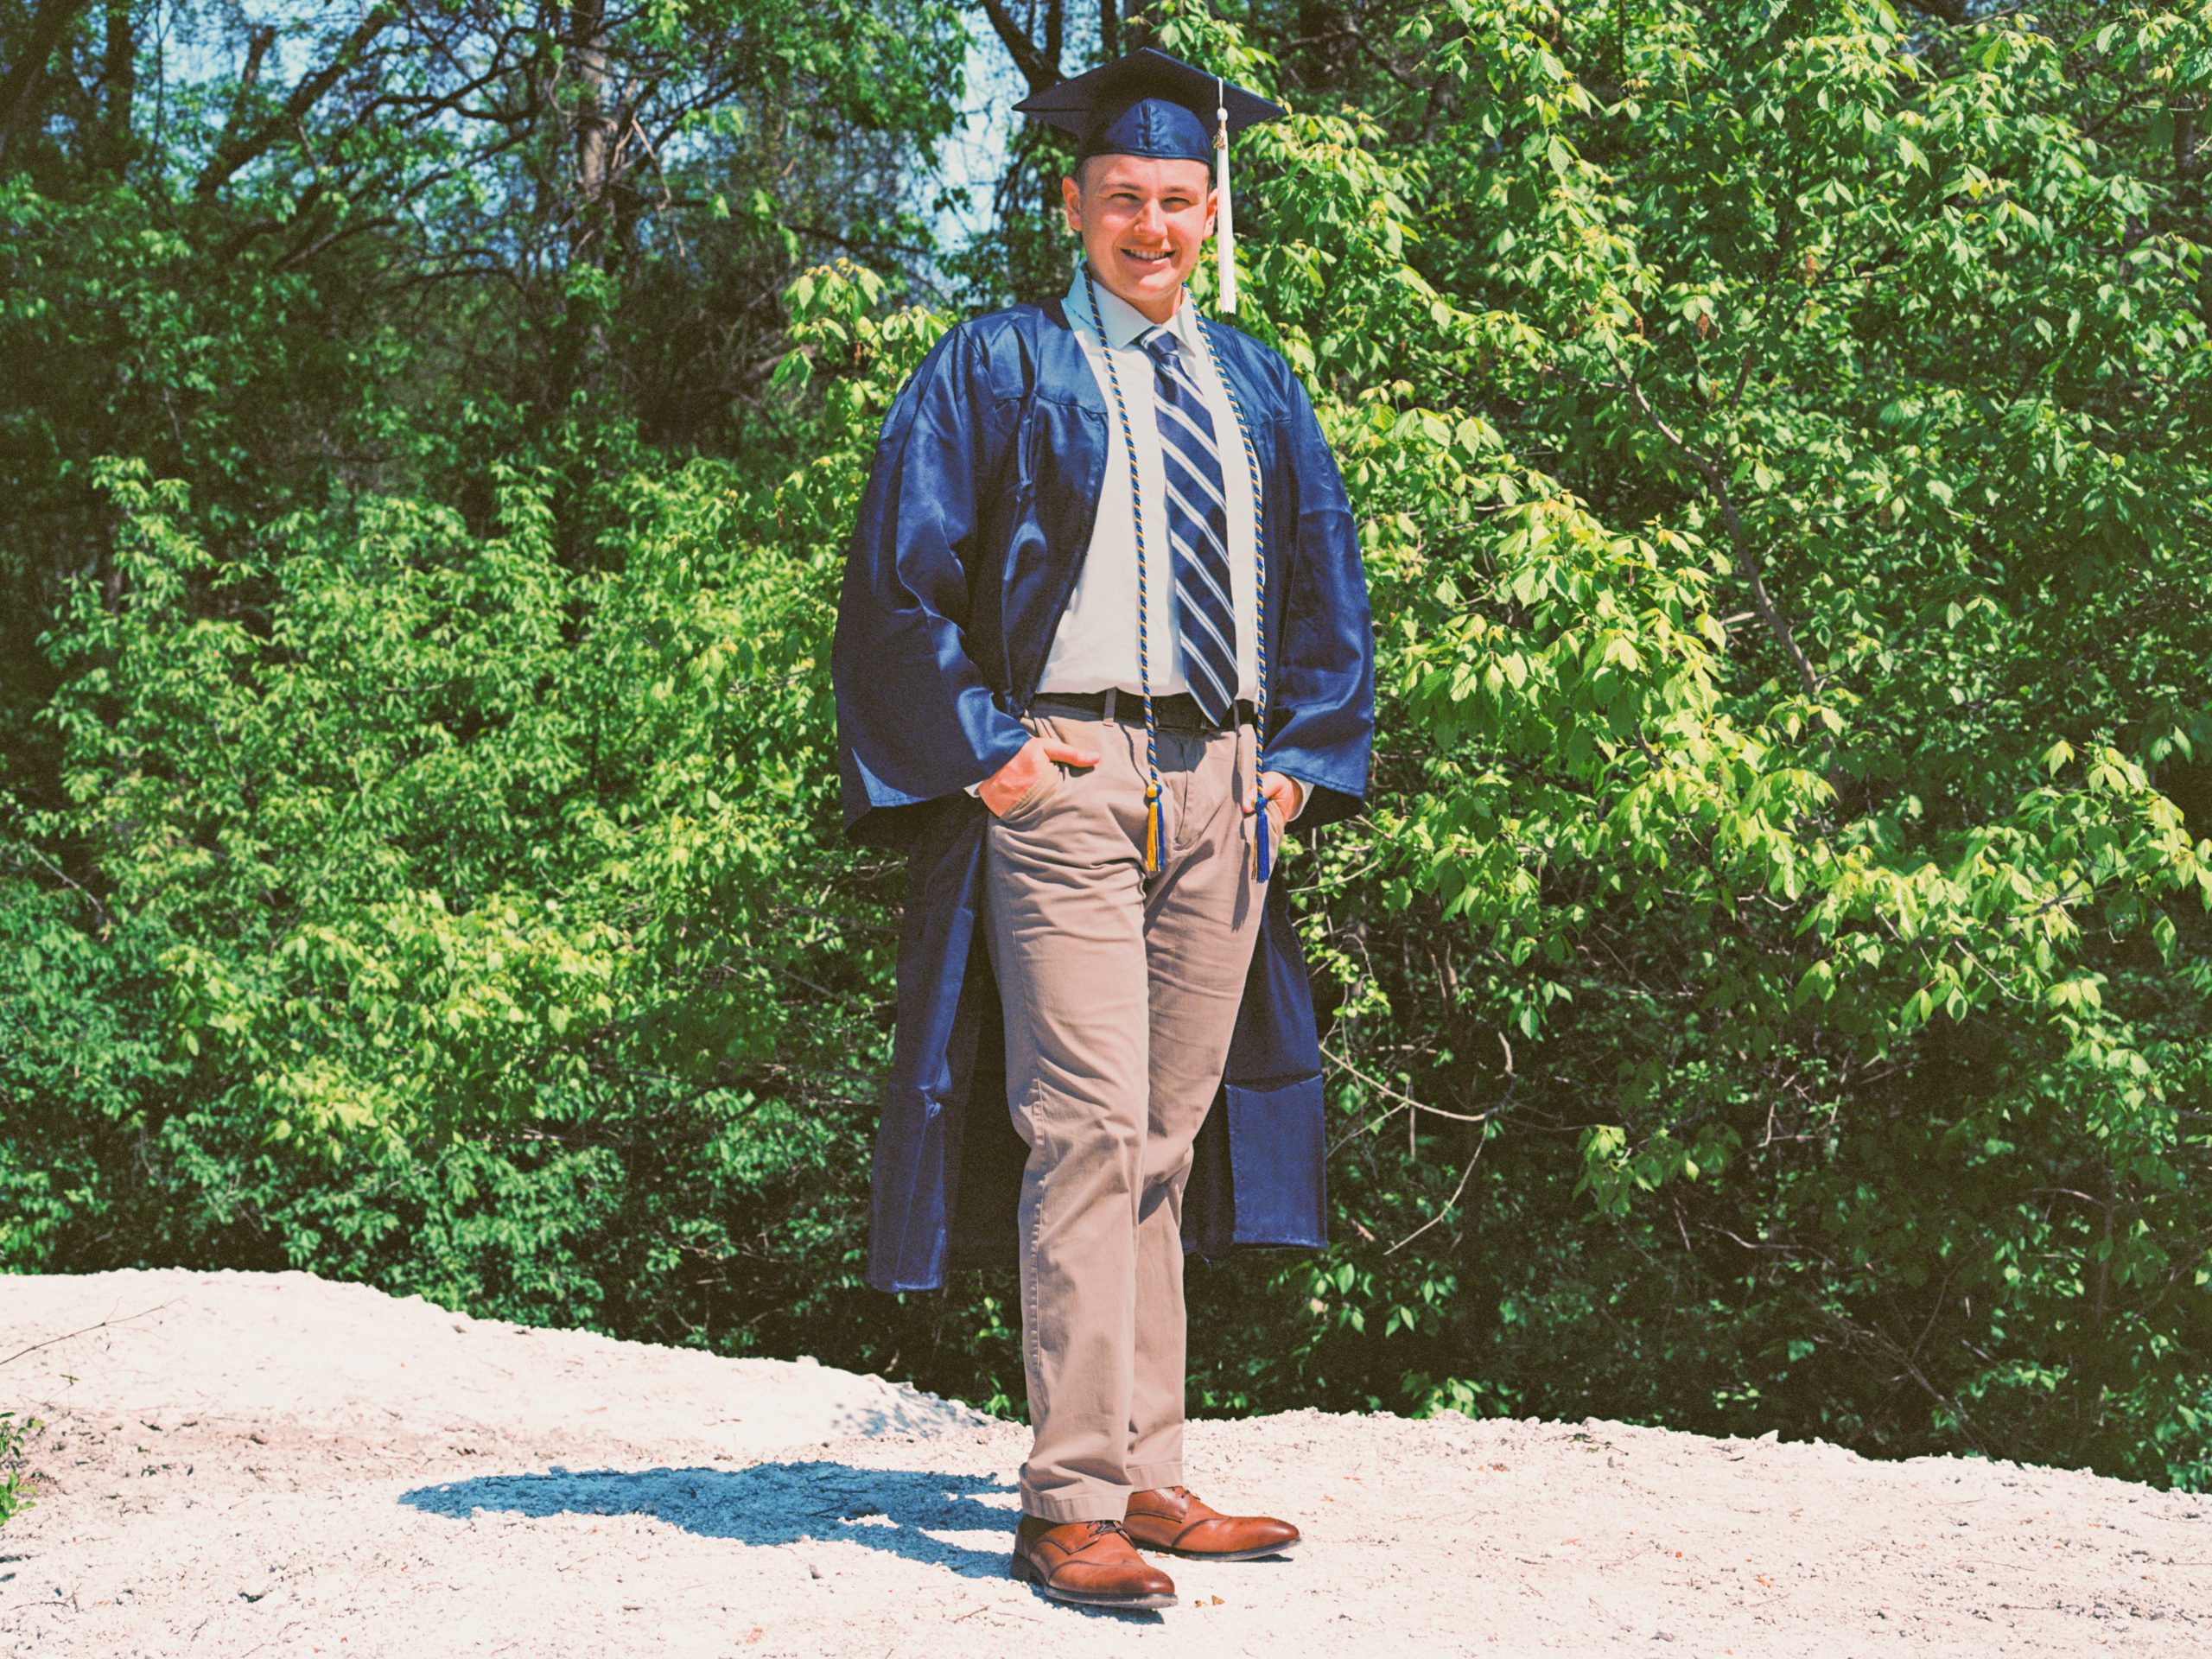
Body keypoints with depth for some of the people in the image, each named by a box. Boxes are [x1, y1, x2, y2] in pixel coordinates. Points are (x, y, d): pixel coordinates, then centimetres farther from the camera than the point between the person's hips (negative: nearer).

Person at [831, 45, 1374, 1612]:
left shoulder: (1258, 390, 18)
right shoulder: (996, 368, 3)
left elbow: (1328, 588, 23)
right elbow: (900, 579, -2)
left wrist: (1305, 757, 10)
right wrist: (979, 750, -11)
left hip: (1222, 781, 5)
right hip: (1063, 774, -5)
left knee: (1167, 1138, 8)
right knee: (1086, 1128, -13)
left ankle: (1146, 1480, 14)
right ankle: (1073, 1505, -11)